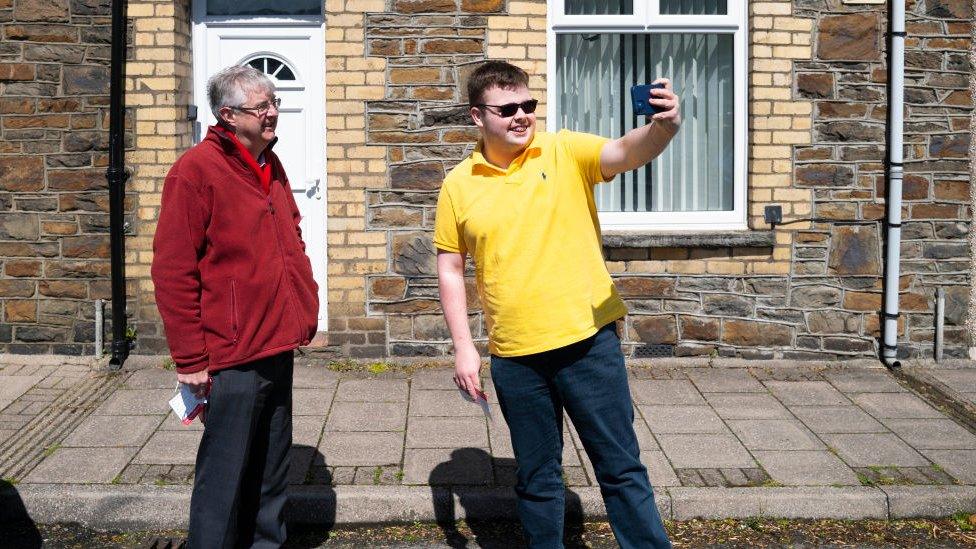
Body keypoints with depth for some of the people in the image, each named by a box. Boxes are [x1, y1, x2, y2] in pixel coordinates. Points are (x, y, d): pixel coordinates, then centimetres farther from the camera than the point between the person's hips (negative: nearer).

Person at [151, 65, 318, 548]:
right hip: (232, 357, -8)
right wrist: (190, 358, -15)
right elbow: (172, 270, -15)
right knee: (225, 474, 2)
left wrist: (305, 310, 15)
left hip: (278, 347, 8)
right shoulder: (196, 170, -13)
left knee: (271, 470, 18)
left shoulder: (271, 167, 12)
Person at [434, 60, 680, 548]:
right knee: (536, 478, 15)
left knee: (621, 467, 6)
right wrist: (463, 348, 0)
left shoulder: (566, 152, -3)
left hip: (587, 340, -2)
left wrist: (661, 128, -44)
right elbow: (450, 269, 7)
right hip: (514, 356, 2)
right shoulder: (459, 184, 2)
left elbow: (627, 152, -21)